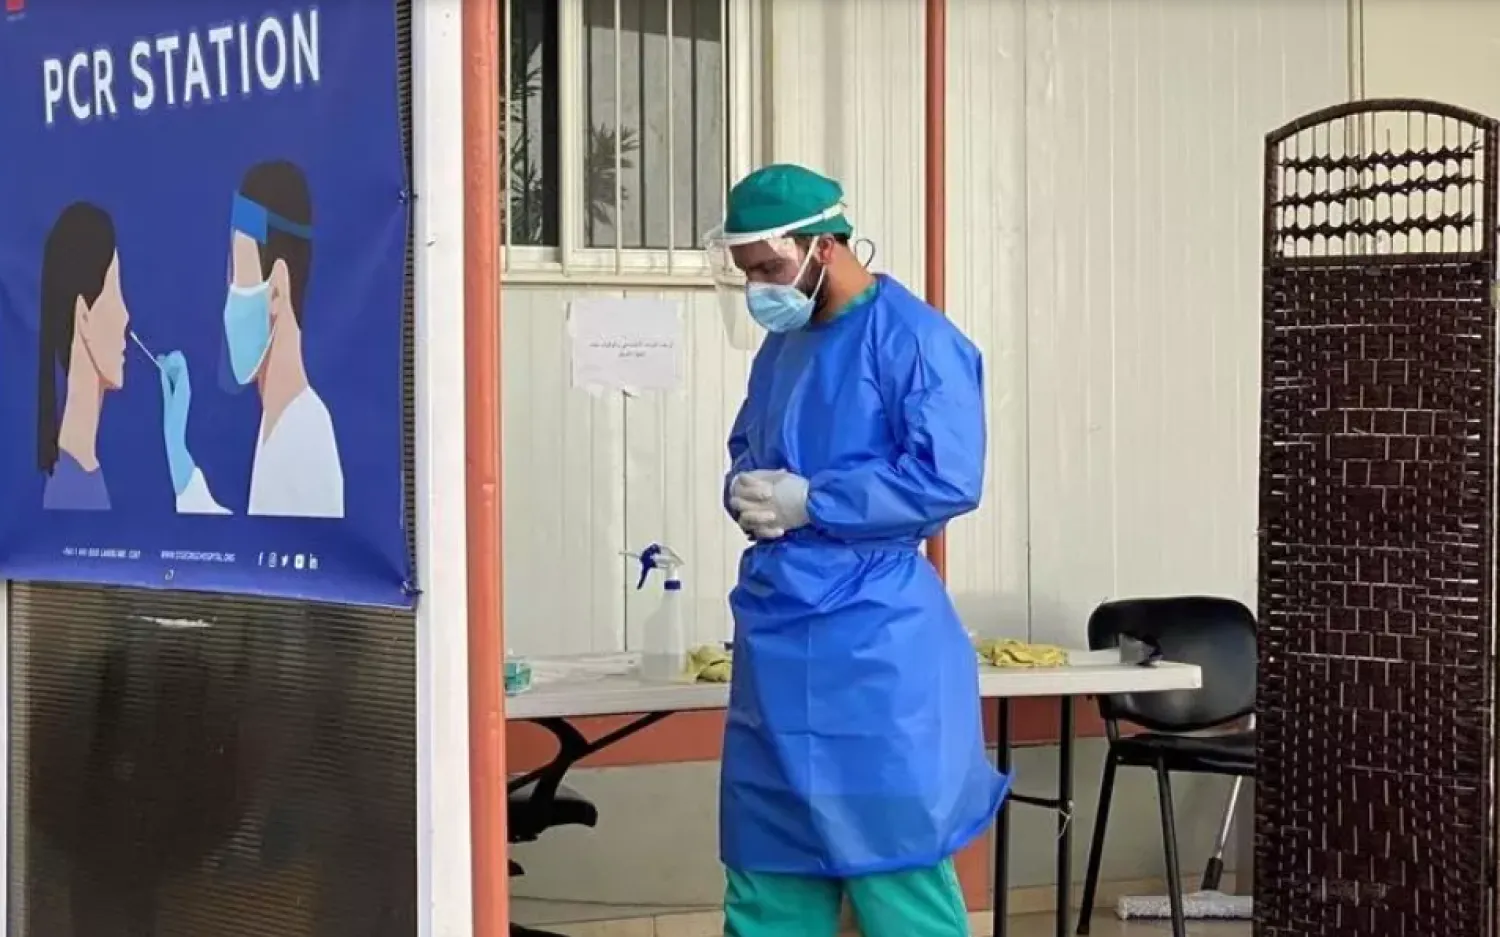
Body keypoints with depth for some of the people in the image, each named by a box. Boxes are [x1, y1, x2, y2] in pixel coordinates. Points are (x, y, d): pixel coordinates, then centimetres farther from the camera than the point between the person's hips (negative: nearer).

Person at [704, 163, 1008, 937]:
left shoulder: (915, 339, -11)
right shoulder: (782, 346, 15)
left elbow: (947, 482, -19)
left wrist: (807, 502, -16)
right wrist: (746, 494, 0)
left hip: (874, 641, -8)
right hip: (777, 635, 8)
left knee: (894, 865, -3)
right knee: (765, 870, 12)